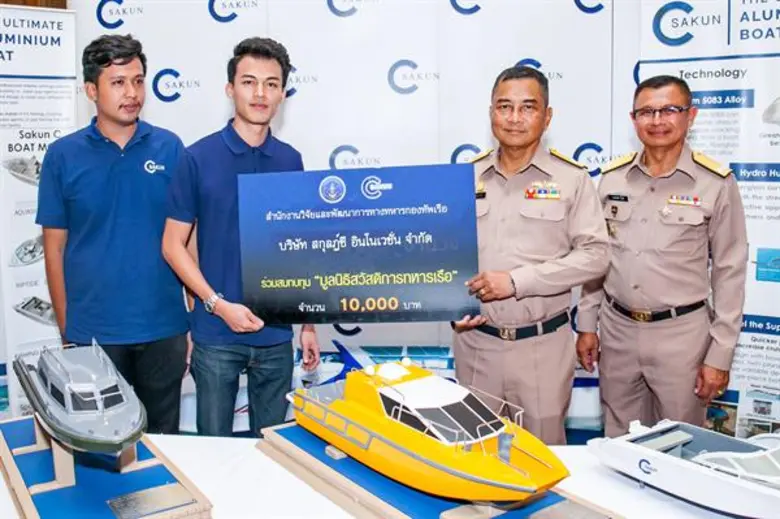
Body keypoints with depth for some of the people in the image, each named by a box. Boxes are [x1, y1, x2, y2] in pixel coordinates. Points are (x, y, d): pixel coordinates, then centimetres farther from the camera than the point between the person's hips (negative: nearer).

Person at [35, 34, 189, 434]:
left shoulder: (169, 148, -1)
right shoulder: (63, 155, -2)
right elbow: (55, 248, 1)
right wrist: (65, 328, 0)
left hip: (164, 326, 1)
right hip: (93, 330, 0)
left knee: (164, 434, 17)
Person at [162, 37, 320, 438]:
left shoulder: (291, 161, 3)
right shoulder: (198, 158, -7)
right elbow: (173, 245, -5)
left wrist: (308, 323, 7)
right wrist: (218, 304, -15)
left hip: (277, 333, 3)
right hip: (216, 334, -3)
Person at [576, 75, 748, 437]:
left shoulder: (716, 184, -7)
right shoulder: (612, 178, 3)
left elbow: (729, 272, -4)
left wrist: (720, 354, -6)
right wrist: (587, 325, 7)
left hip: (682, 333, -3)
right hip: (617, 329, 3)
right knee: (618, 445, 16)